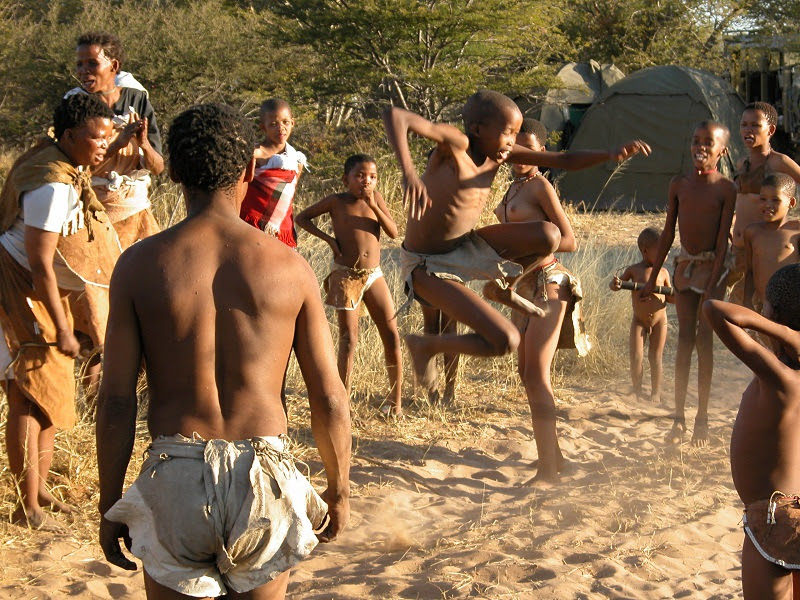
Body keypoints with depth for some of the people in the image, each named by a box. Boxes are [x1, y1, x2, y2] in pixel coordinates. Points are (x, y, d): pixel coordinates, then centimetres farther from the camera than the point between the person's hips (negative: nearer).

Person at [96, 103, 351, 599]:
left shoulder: (141, 265, -4)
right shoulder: (290, 266, -3)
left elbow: (117, 400, -3)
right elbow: (329, 397, -1)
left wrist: (110, 503, 8)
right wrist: (339, 489, 14)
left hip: (176, 480, 0)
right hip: (263, 477, 1)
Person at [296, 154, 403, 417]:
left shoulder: (376, 198, 4)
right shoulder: (336, 201, -2)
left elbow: (393, 232, -4)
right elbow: (301, 218, 5)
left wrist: (373, 205, -15)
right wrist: (328, 238, -6)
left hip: (374, 276, 3)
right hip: (345, 277, -3)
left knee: (392, 336, 0)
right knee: (349, 339, -6)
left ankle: (396, 400, 10)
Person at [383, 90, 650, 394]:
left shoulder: (499, 153, -2)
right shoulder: (455, 144, -23)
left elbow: (566, 160, 2)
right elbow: (394, 115, -37)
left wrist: (611, 154, -14)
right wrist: (409, 173, -50)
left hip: (466, 246, 7)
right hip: (428, 266, -7)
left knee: (548, 235, -11)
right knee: (506, 341, -18)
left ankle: (505, 288, 18)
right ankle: (426, 346, 6)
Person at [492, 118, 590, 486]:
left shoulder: (541, 186, -10)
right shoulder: (514, 187, 15)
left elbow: (569, 241, -15)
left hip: (546, 283, -9)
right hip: (523, 286, 9)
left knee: (536, 374, -11)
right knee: (526, 373, 12)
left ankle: (548, 471, -7)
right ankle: (553, 457, 25)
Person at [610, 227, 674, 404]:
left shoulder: (663, 272, 1)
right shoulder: (633, 270, -4)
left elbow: (669, 296, 7)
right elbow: (617, 284, -2)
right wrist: (615, 284, -25)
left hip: (659, 321, 1)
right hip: (639, 321, -1)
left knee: (655, 357, 5)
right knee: (636, 356, -7)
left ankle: (656, 393, 14)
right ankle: (637, 391, 8)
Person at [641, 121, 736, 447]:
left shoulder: (726, 189, -9)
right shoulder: (679, 184, 3)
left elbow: (723, 240, -11)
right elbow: (668, 233, 8)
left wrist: (713, 285, -17)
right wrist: (653, 278, 8)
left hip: (713, 269, -3)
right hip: (685, 267, 3)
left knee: (704, 340, -1)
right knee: (684, 339, 4)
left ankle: (702, 419, 9)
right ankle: (679, 417, 9)